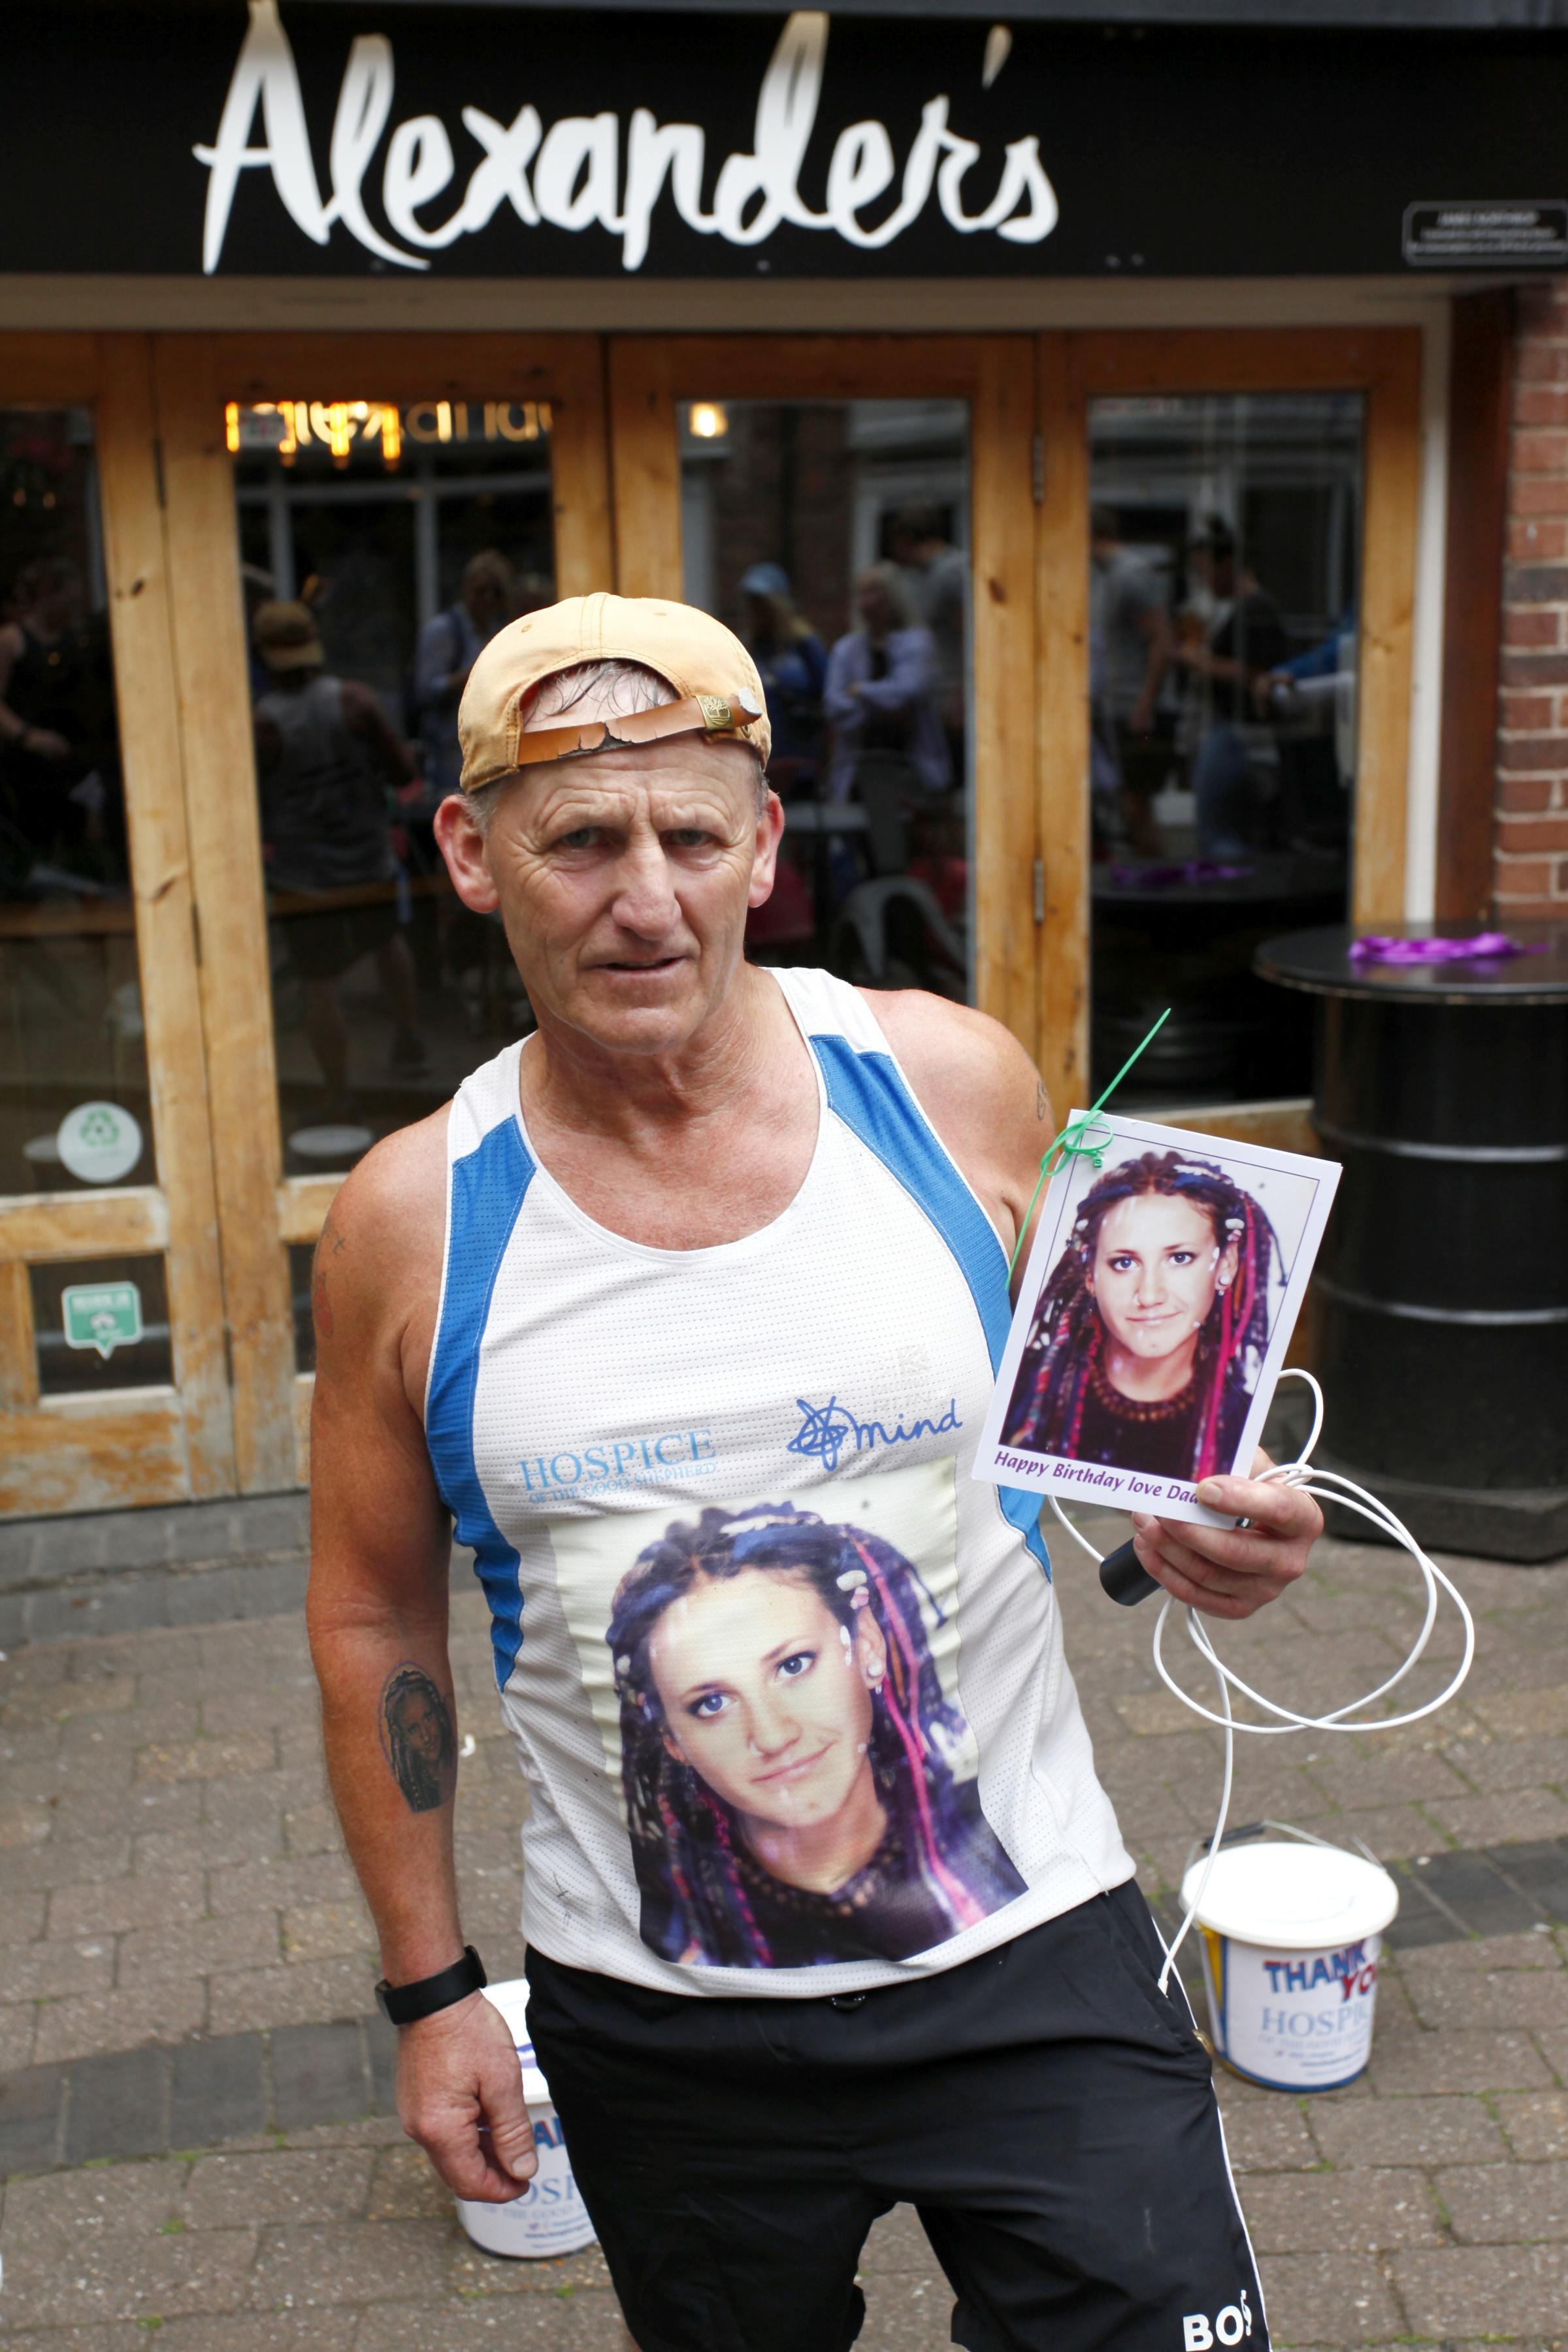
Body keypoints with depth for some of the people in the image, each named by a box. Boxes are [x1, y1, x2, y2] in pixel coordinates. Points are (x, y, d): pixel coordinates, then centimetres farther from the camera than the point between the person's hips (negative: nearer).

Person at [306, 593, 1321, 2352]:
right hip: (658, 2030, 1)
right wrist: (429, 1988, 6)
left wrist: (1210, 1529, -15)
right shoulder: (413, 1222, -8)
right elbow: (376, 1622, 3)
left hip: (1028, 1956, 0)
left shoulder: (949, 1083, -9)